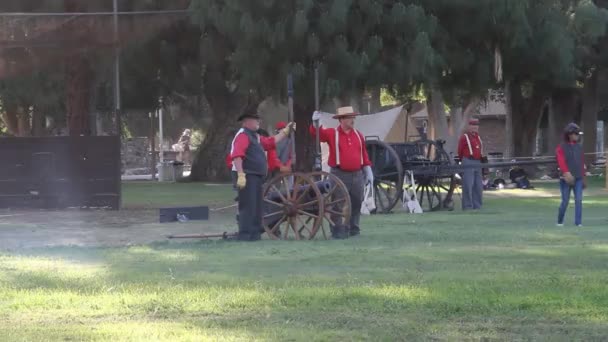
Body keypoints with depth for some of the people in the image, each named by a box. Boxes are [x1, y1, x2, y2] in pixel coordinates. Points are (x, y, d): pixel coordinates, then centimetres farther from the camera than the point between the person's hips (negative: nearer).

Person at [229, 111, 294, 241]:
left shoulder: (255, 136, 22)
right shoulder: (243, 135, -10)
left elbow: (272, 142, 31)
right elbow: (237, 156, -22)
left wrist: (286, 130, 30)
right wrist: (241, 175, -30)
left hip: (256, 177, 10)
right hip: (247, 176, -10)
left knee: (257, 206, 13)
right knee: (248, 206, -11)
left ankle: (255, 233, 18)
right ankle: (245, 234, -11)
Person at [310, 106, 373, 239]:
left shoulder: (358, 135, 11)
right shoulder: (332, 134, 1)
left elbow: (364, 155, 13)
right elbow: (316, 133, -7)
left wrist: (368, 173, 11)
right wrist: (315, 122, -27)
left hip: (357, 175, 4)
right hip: (340, 175, -4)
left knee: (356, 204, 9)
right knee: (339, 205, -5)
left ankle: (354, 230, 19)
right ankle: (339, 231, -4)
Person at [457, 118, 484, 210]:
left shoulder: (478, 137, 18)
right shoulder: (464, 137, -1)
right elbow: (460, 151, 5)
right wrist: (463, 161, 13)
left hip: (478, 163, 6)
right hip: (468, 163, -6)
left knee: (478, 186, 7)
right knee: (468, 186, -7)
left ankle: (477, 205, 13)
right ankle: (467, 206, -5)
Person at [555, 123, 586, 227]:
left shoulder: (579, 147, 11)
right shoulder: (561, 148, -3)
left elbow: (582, 164, 15)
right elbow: (561, 162, -19)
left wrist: (583, 178, 15)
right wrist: (567, 173, -34)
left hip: (578, 179, 3)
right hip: (566, 179, -3)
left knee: (579, 200, -8)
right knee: (565, 202, 0)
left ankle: (578, 222, -9)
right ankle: (560, 221, 19)